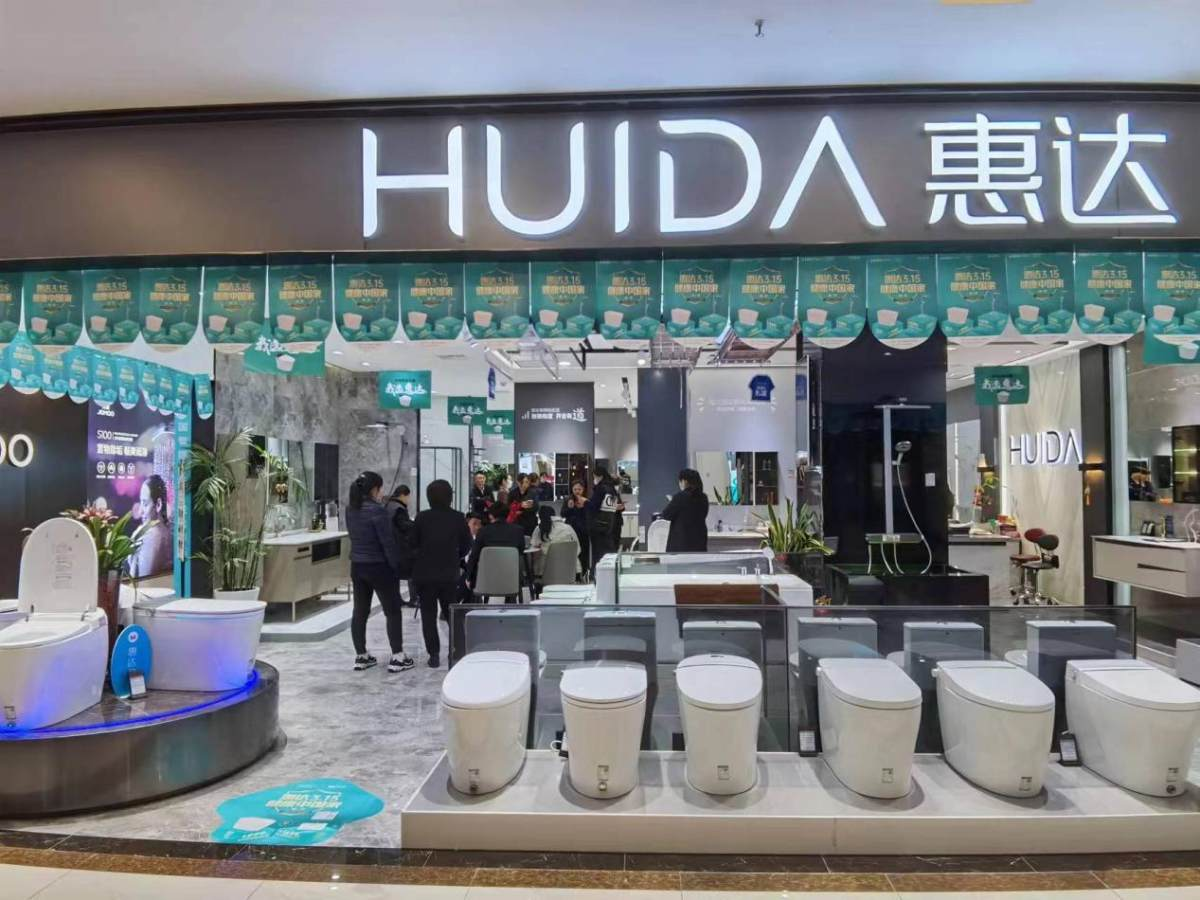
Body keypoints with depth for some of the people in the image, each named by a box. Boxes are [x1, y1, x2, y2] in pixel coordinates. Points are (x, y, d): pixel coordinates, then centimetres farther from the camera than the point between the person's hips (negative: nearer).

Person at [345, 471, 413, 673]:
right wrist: (396, 566, -9)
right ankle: (397, 657, 5)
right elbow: (388, 542, -18)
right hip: (379, 567, -7)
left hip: (357, 565, 7)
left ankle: (361, 656, 19)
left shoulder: (350, 509, 4)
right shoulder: (377, 510, -20)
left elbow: (355, 536, 10)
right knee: (393, 611, 3)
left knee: (359, 611, 12)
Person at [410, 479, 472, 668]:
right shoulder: (458, 518, -7)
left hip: (424, 574, -1)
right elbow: (466, 545, 0)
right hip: (449, 574, 1)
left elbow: (413, 544, -1)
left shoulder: (421, 517, -9)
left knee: (428, 615, 6)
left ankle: (434, 654, 4)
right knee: (452, 613, 15)